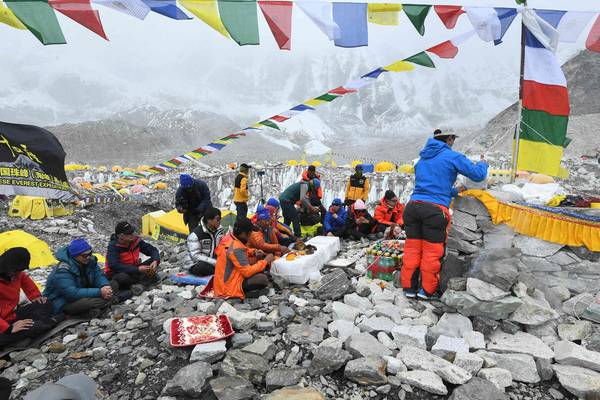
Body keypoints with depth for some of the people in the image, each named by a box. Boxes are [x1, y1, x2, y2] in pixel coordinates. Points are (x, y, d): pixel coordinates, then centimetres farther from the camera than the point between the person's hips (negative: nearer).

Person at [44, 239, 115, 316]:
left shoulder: (90, 261, -5)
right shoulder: (63, 271, -25)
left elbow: (99, 276, 0)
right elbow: (72, 294, -32)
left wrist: (105, 286, -24)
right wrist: (99, 292, -35)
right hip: (62, 304, -8)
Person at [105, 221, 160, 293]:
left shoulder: (136, 240, -6)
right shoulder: (113, 246, -20)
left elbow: (153, 250, 1)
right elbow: (114, 266, -31)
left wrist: (155, 261, -22)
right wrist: (138, 269, -35)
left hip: (133, 270, 7)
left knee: (153, 261, -15)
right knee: (123, 278, -40)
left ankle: (140, 284, -30)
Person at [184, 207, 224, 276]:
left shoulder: (220, 230, 0)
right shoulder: (195, 234, -17)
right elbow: (195, 256, -21)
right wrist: (215, 262, -27)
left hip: (214, 260, 5)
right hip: (196, 265, -5)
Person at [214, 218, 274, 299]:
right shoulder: (236, 248, -26)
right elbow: (248, 272, -26)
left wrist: (253, 252, 2)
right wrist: (265, 261, -15)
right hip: (228, 288, -10)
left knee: (258, 268, 11)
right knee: (263, 279, -22)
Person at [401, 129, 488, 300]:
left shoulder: (422, 159, 22)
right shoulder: (452, 156, 2)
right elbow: (478, 175, 5)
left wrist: (455, 191, 38)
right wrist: (483, 164, 27)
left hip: (413, 206, 6)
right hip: (435, 210, -6)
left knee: (412, 248, 11)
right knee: (432, 251, 5)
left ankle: (409, 287, 18)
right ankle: (427, 290, 14)